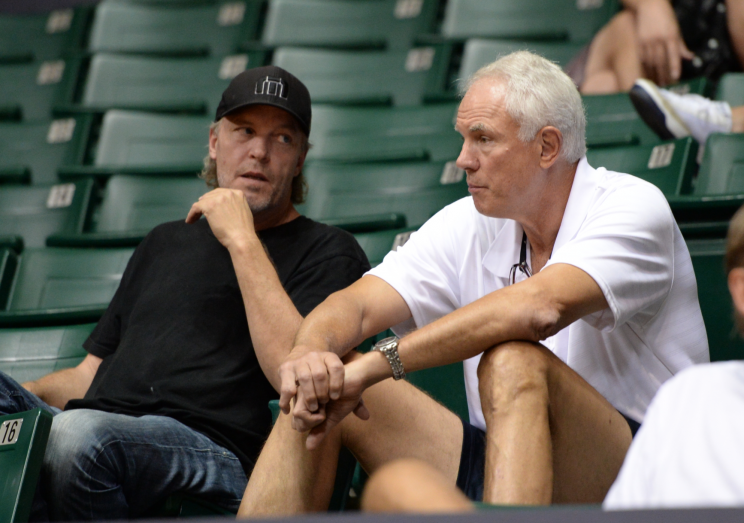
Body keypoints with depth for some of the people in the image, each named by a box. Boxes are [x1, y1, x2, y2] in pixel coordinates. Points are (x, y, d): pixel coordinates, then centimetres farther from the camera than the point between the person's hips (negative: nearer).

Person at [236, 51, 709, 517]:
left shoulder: (634, 207, -12)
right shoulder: (468, 225, 7)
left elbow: (539, 309, -30)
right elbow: (355, 305, -3)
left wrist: (378, 362, -30)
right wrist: (310, 354, -29)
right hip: (499, 463, 6)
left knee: (514, 363, -35)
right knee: (320, 394, -5)